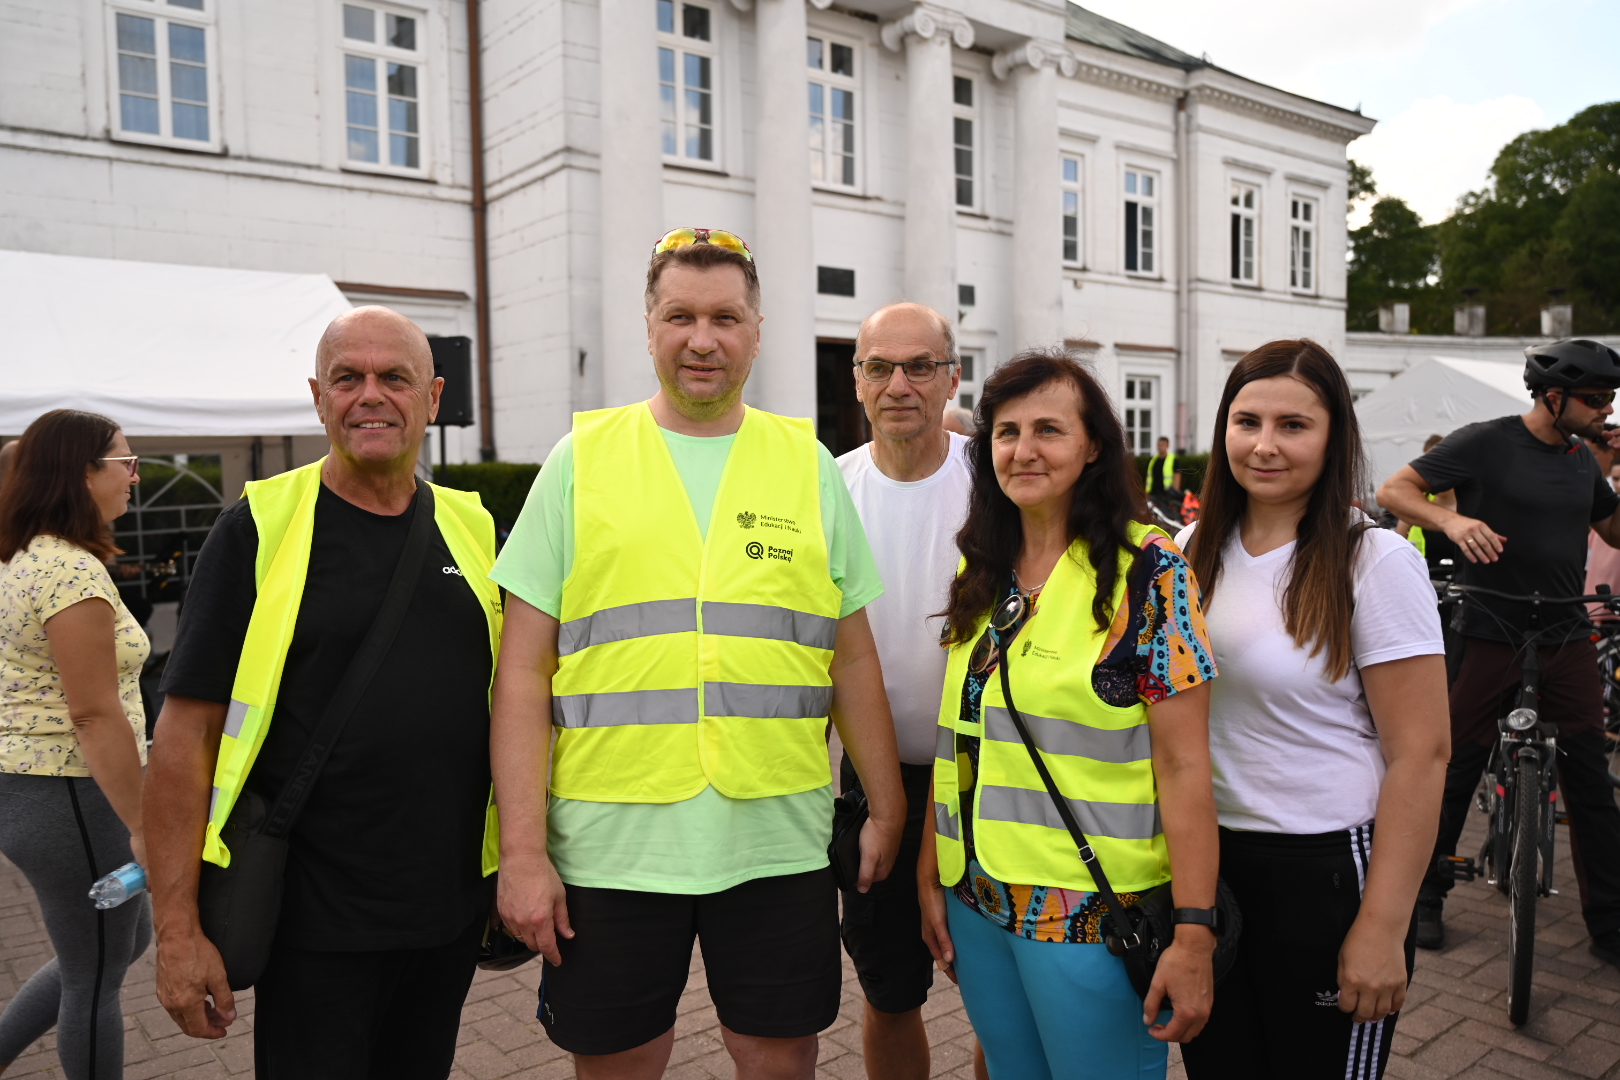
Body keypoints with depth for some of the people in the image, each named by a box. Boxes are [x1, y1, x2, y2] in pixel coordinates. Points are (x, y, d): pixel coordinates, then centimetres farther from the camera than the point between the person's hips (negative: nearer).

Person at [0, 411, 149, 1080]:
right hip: (71, 795, -10)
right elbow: (95, 714, -24)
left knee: (125, 939, 23)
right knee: (95, 978, 7)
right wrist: (145, 826, -19)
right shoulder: (75, 570, -21)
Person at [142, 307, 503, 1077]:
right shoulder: (260, 530, -8)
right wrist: (177, 929, -10)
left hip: (454, 907, 4)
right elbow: (185, 733, -8)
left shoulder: (470, 529, 4)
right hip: (316, 924, -4)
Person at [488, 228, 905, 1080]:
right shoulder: (581, 461, 2)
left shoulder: (809, 465, 6)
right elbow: (523, 673, -1)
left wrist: (886, 810, 10)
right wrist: (523, 849, -6)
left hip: (779, 844, 1)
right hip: (611, 846, -1)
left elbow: (852, 659, 10)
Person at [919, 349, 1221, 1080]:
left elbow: (1184, 765, -13)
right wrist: (930, 877, 10)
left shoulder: (1146, 569, -11)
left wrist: (1193, 934, -15)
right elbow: (958, 740, 10)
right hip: (977, 905, 5)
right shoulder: (980, 570, 5)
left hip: (1091, 913, -5)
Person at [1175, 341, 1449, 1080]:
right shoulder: (1194, 549, 3)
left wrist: (1382, 930, -15)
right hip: (1205, 863, 5)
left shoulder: (1374, 561, -12)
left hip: (1324, 873, -4)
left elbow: (1420, 755, -13)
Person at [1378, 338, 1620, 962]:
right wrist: (1451, 519, -28)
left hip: (1566, 641, 5)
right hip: (1489, 637, -5)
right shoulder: (1486, 443, -8)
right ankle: (1427, 898, 22)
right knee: (1455, 771, 5)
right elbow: (1393, 491, -10)